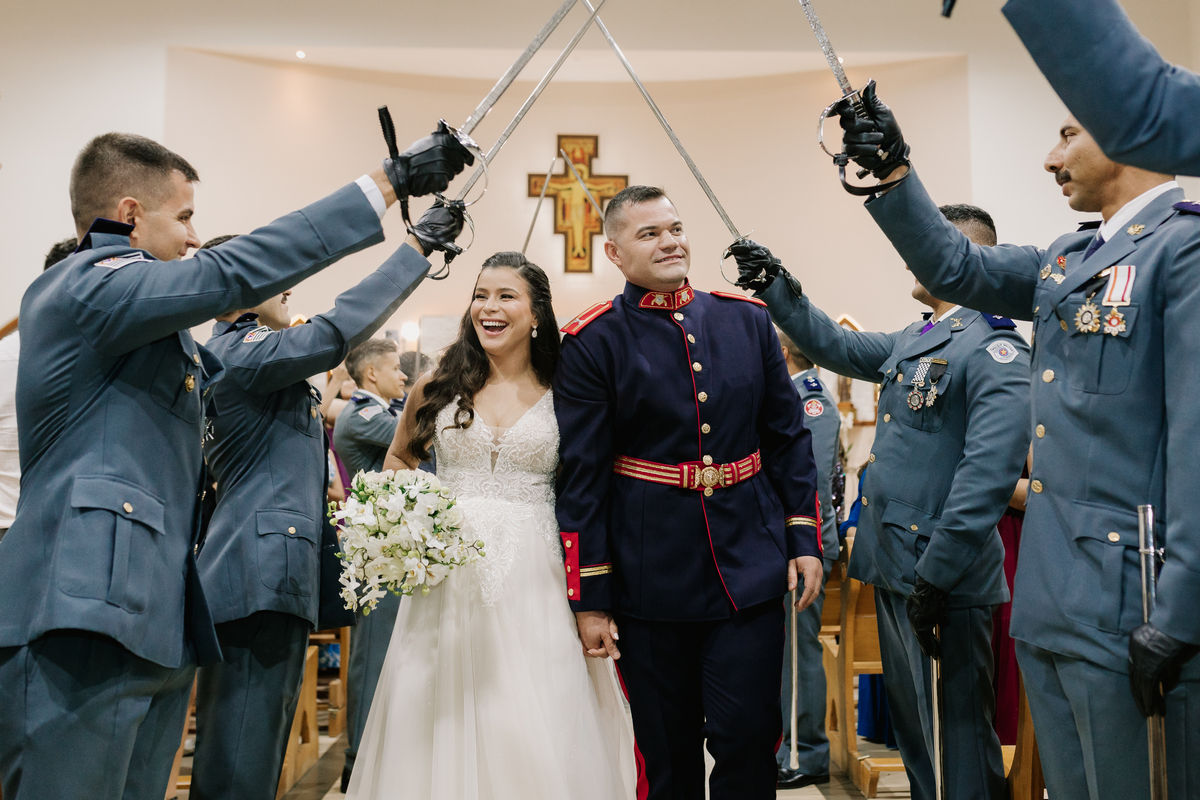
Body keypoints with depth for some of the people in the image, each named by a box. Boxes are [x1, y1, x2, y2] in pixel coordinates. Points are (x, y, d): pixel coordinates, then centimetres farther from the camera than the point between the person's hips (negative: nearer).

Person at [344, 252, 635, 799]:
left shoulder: (564, 397, 1)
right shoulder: (437, 388, 6)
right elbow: (399, 458, 20)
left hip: (534, 582, -1)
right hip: (448, 575, 2)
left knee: (536, 739, 1)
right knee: (441, 728, 8)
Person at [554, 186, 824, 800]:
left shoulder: (747, 319, 6)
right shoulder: (593, 343, -5)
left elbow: (789, 436, 11)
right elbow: (581, 477, -6)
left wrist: (805, 538, 6)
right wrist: (589, 597, -6)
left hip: (750, 569, 2)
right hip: (649, 581, -2)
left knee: (748, 737, 4)